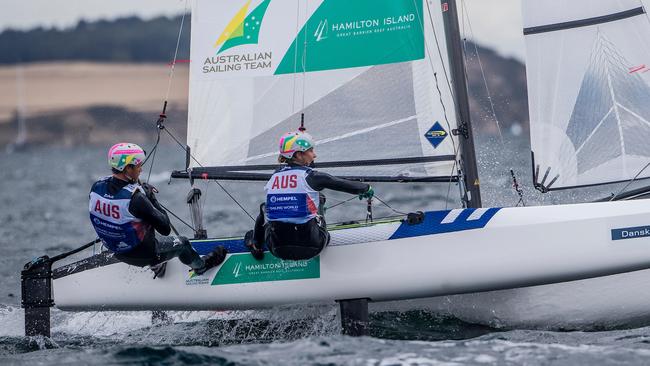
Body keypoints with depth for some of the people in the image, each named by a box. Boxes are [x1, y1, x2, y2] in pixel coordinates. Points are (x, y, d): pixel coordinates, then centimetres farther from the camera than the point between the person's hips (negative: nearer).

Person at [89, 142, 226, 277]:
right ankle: (201, 266, 52)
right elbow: (166, 228, -24)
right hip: (143, 255, -6)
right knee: (182, 243, 21)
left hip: (116, 251, 6)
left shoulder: (96, 187, -14)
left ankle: (156, 267, 47)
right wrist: (152, 198, -13)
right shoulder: (135, 198, -33)